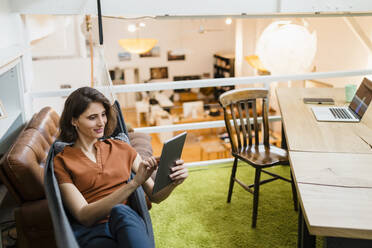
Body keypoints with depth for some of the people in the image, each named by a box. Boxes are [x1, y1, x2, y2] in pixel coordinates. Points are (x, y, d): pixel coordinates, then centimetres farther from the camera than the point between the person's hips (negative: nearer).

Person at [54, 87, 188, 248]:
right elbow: (84, 216, -10)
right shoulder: (62, 162, 5)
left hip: (126, 225, 4)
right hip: (89, 233, -3)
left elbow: (154, 196, 15)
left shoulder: (121, 149, 16)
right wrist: (134, 183, -20)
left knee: (120, 211, -35)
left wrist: (173, 182, -9)